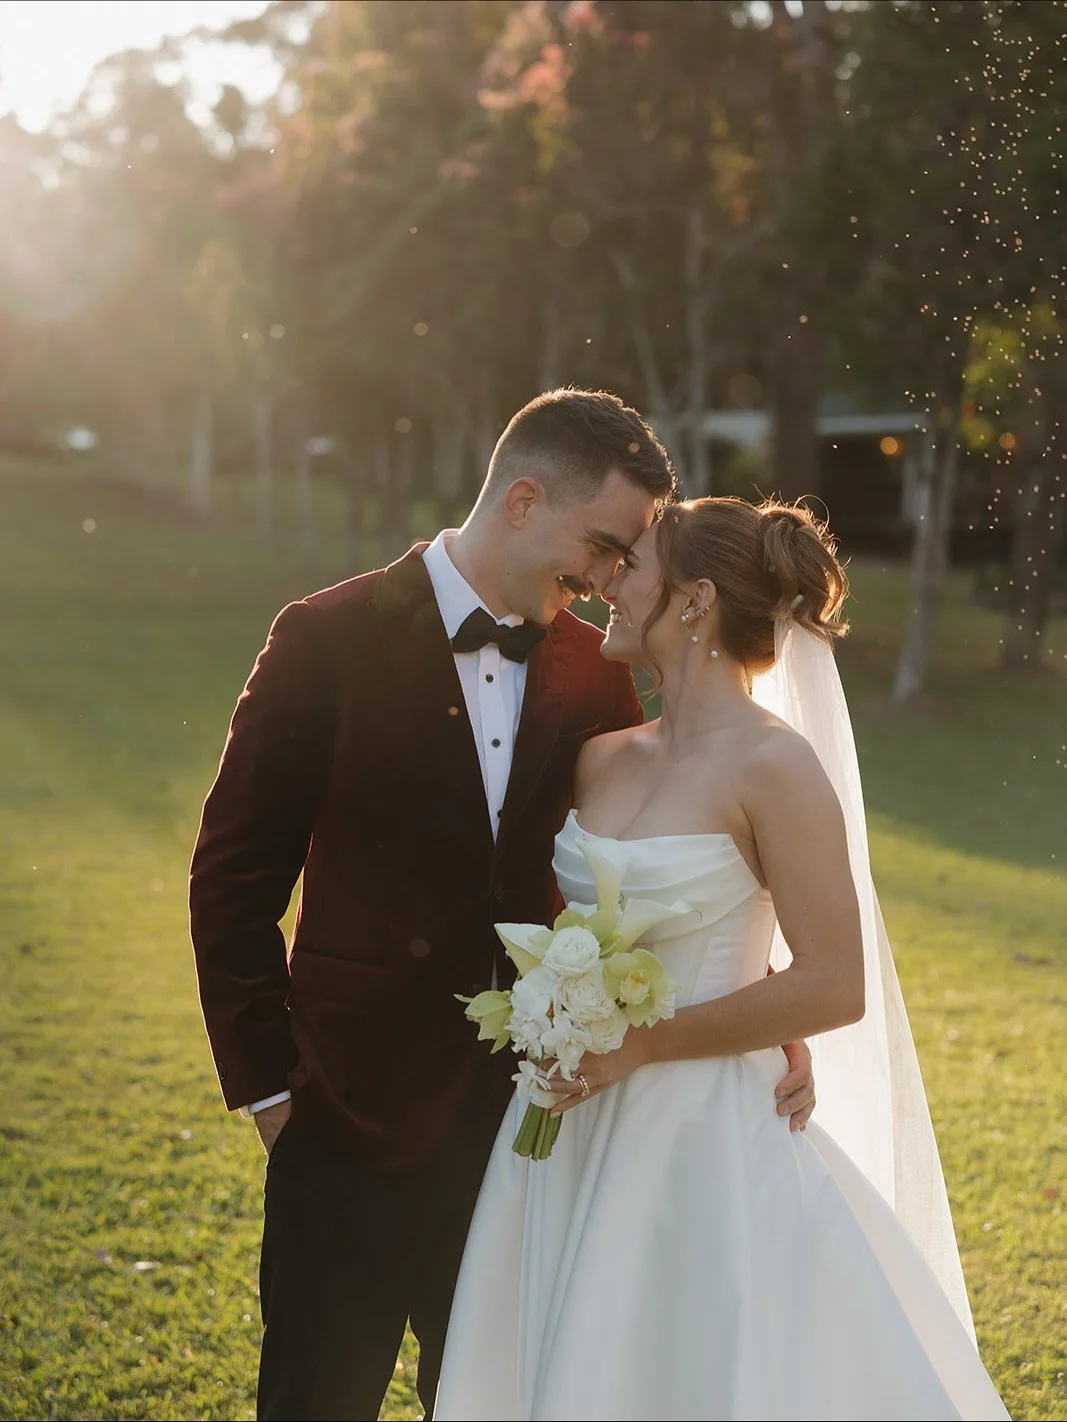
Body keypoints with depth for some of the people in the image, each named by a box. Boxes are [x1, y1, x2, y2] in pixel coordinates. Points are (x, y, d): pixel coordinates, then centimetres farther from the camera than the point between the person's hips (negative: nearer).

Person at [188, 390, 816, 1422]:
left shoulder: (590, 669, 2)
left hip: (523, 1121, 4)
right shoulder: (331, 641, -10)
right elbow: (233, 879, -6)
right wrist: (265, 1083, -6)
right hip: (354, 1121, -4)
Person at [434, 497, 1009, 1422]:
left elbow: (836, 986, -15)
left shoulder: (773, 765, -13)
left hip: (697, 1138, -6)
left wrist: (642, 1044, -16)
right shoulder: (603, 761, 6)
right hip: (574, 1134, 6)